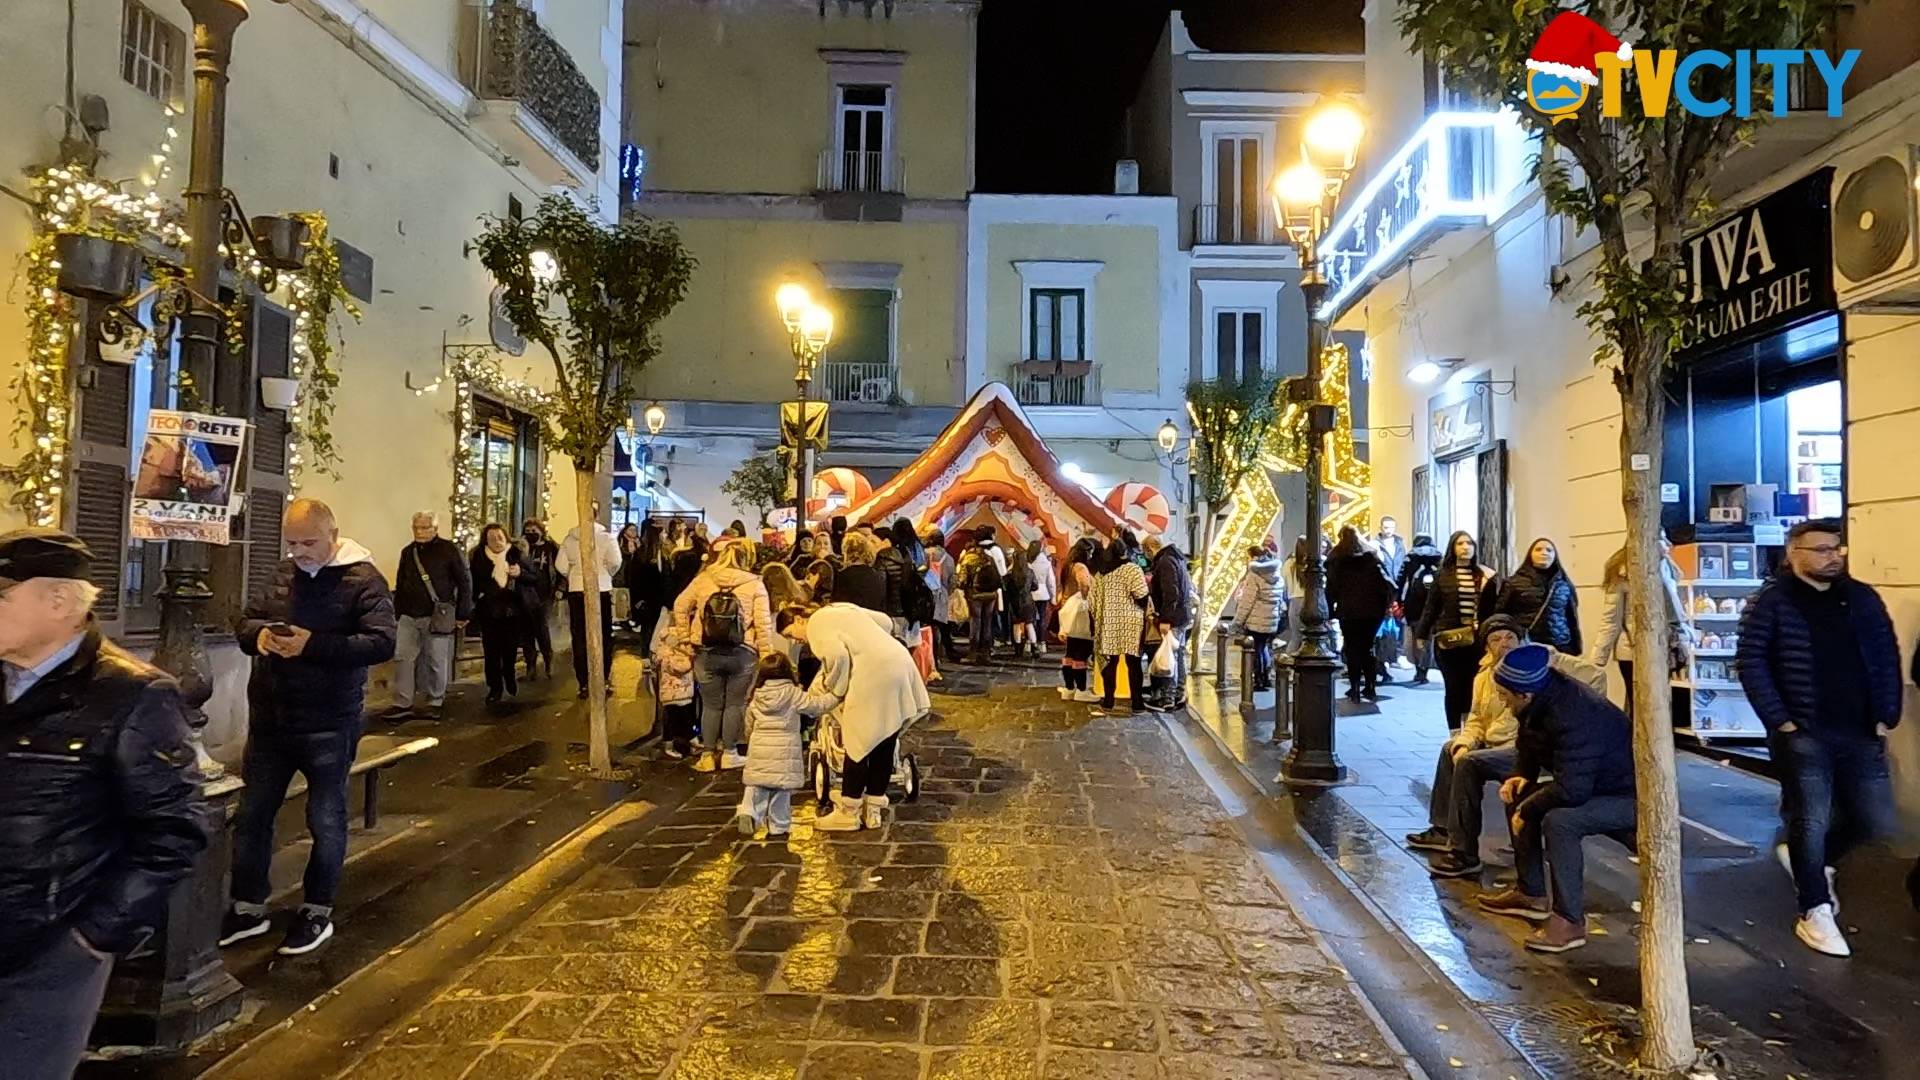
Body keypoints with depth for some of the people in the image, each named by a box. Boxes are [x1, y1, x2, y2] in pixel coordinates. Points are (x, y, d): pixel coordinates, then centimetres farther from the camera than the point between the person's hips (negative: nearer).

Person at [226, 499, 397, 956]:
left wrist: (312, 645, -29)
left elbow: (383, 643, -22)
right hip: (269, 719, 6)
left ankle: (317, 913, 24)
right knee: (252, 816, 16)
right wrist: (258, 634, -11)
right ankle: (248, 909, 33)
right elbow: (245, 620, 14)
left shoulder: (363, 579, -12)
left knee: (326, 822, 8)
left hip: (328, 726, -6)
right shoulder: (283, 572, 7)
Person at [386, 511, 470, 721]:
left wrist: (462, 614, -6)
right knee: (402, 658, 2)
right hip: (409, 617, 5)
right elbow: (399, 585, 18)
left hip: (437, 617, -5)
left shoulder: (449, 550, -6)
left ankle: (435, 702, 16)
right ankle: (402, 704, 8)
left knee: (436, 662, 3)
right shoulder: (407, 552, 11)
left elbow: (465, 582, -4)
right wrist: (397, 612, 13)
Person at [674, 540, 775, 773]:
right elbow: (763, 623, -9)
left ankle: (709, 755, 18)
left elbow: (680, 607, 5)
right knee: (735, 704, 10)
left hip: (707, 653, 2)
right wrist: (766, 653, -3)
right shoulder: (755, 584, -4)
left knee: (711, 705, 12)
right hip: (741, 654, -1)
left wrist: (686, 637, 11)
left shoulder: (703, 579, 2)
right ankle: (730, 753, 17)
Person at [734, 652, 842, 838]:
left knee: (756, 786, 12)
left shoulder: (755, 699, 7)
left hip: (759, 750, 3)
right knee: (781, 791, 6)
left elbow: (749, 728, 16)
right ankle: (778, 827, 11)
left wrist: (751, 742, 35)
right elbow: (817, 705, -3)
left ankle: (748, 813, -9)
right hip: (784, 751, -3)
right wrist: (836, 696, 9)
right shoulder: (794, 694, -7)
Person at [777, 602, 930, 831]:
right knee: (884, 745, 13)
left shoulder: (816, 623, 1)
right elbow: (885, 622, 26)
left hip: (876, 675, -9)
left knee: (858, 743, 3)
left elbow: (837, 655, -17)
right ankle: (873, 811, 22)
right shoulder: (840, 609, 26)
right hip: (901, 665, 9)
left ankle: (848, 813, 13)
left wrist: (835, 688, -2)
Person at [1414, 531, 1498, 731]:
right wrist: (1422, 634, 3)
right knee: (1454, 688, 2)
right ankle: (1455, 734, 10)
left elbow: (1490, 607, 7)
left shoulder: (1482, 575, 7)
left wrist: (1491, 585, -5)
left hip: (1476, 640, 2)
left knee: (1473, 688, 5)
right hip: (1449, 640, -2)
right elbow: (1431, 607, 4)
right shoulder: (1442, 575, 1)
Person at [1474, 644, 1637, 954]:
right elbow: (1530, 745, 13)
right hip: (1591, 783, 10)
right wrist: (1521, 776, -4)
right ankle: (1531, 894, 19)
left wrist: (1526, 811, -21)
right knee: (1518, 798, 10)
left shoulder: (1573, 718, -35)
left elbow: (1570, 791, -36)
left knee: (1558, 820, -32)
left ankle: (1569, 921, -17)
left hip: (1629, 796, -10)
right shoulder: (1545, 696, -7)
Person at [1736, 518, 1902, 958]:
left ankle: (1814, 862, 35)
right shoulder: (1772, 601, -6)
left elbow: (1887, 658, 10)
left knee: (1875, 822, 8)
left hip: (1861, 733, 5)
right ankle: (1815, 913, 12)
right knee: (1810, 822, 0)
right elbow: (1750, 662, -9)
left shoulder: (1862, 597, 8)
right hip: (1803, 734, -5)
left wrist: (1885, 718, 2)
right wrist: (1779, 720, -13)